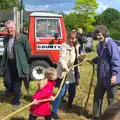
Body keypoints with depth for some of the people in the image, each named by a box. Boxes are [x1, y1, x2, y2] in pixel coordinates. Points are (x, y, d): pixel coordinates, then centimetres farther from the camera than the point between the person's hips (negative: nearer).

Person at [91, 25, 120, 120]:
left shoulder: (111, 44, -19)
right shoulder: (100, 44, 9)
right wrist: (94, 60, 8)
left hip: (110, 77, -9)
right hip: (101, 76, 9)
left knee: (111, 98, 6)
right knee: (97, 95, 18)